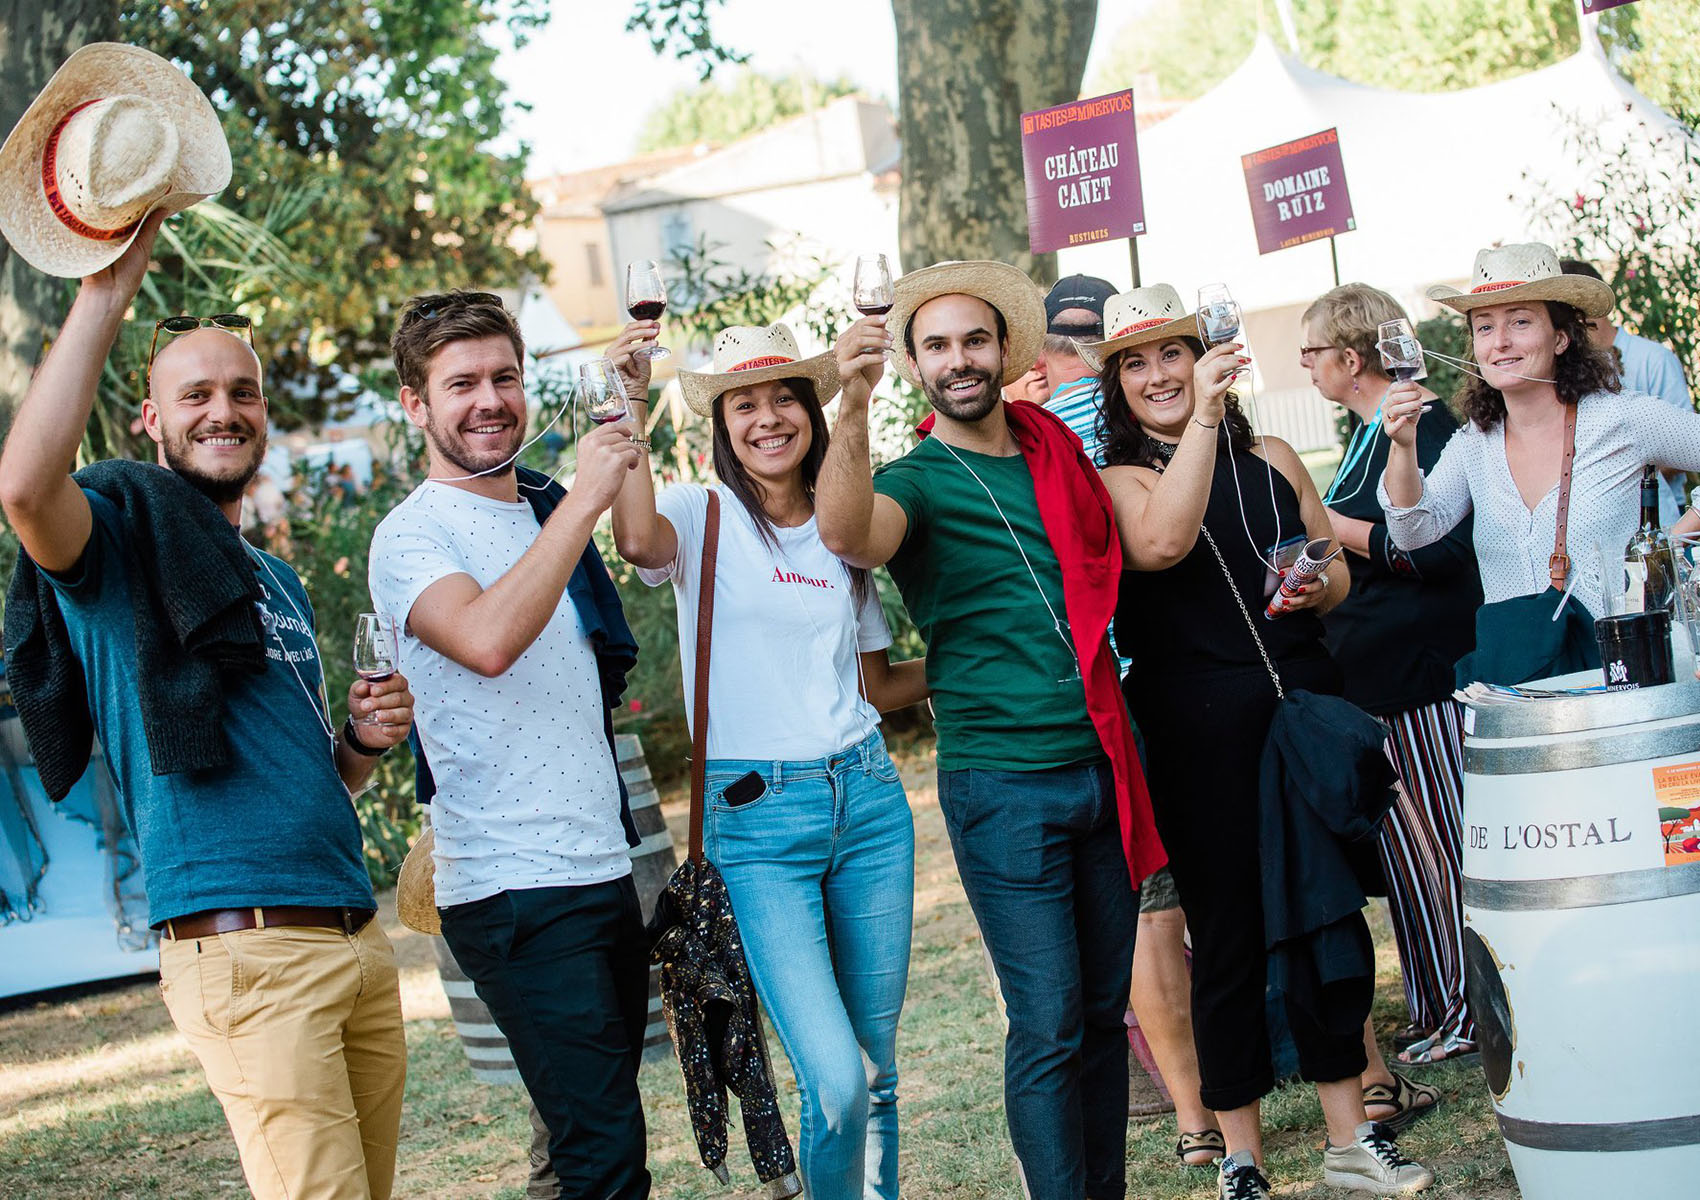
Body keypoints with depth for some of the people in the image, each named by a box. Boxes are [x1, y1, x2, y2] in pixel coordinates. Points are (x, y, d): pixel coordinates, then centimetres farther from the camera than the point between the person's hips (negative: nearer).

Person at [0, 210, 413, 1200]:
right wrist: (107, 297, -26)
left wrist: (361, 741, 9)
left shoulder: (277, 581, 24)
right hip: (244, 946, -8)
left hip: (356, 933, 8)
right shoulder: (125, 535, -1)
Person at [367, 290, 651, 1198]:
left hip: (604, 874, 8)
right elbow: (487, 641, -30)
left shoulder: (542, 513, 17)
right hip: (516, 891, -8)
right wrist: (582, 503, -26)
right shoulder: (412, 535, -7)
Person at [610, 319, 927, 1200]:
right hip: (755, 815, -5)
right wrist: (630, 403, -25)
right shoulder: (703, 516, 0)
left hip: (866, 797, 5)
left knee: (877, 1064, 8)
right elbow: (639, 540, -25)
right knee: (835, 1081, -14)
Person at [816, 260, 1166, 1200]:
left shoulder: (1057, 454, 11)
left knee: (1104, 1013, 13)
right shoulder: (915, 481, -5)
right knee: (1049, 1029, -5)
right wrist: (853, 403, -43)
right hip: (1002, 784, -5)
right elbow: (845, 533, -30)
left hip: (1100, 765, 5)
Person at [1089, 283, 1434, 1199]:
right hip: (1199, 737, -4)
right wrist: (1202, 419, -26)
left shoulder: (1271, 460, 12)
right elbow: (1161, 543, -24)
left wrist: (1317, 586, -3)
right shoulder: (1120, 481, 0)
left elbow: (1338, 573, 20)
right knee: (1228, 937, 3)